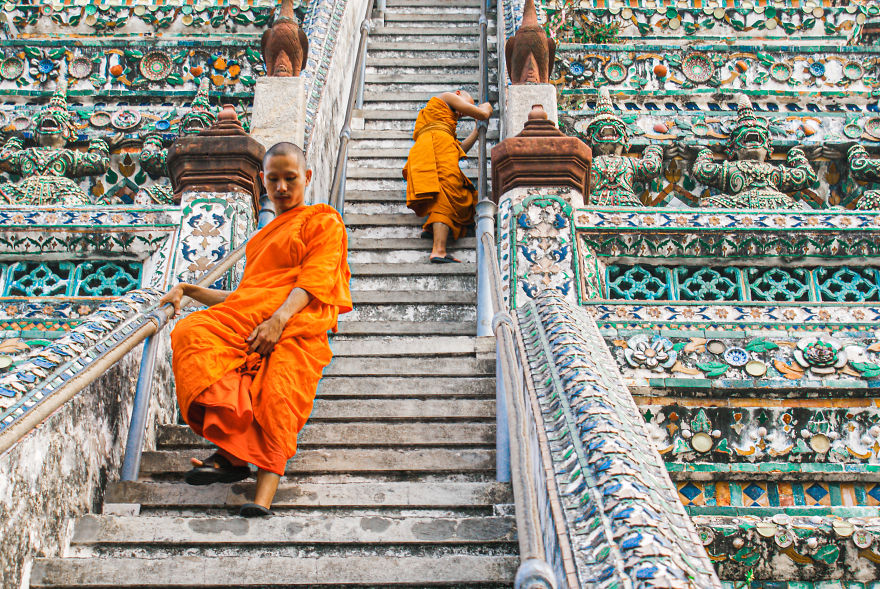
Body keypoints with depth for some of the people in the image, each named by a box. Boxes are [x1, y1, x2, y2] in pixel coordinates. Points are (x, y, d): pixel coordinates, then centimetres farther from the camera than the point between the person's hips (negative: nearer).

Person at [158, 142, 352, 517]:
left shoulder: (324, 220, 17)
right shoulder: (265, 235, 38)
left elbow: (314, 279, 0)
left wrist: (279, 319, -18)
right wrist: (188, 289, 26)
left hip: (296, 321, -5)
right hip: (246, 314, 5)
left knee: (280, 391, -31)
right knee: (191, 333, -27)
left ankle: (262, 500, -45)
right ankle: (232, 452, -38)